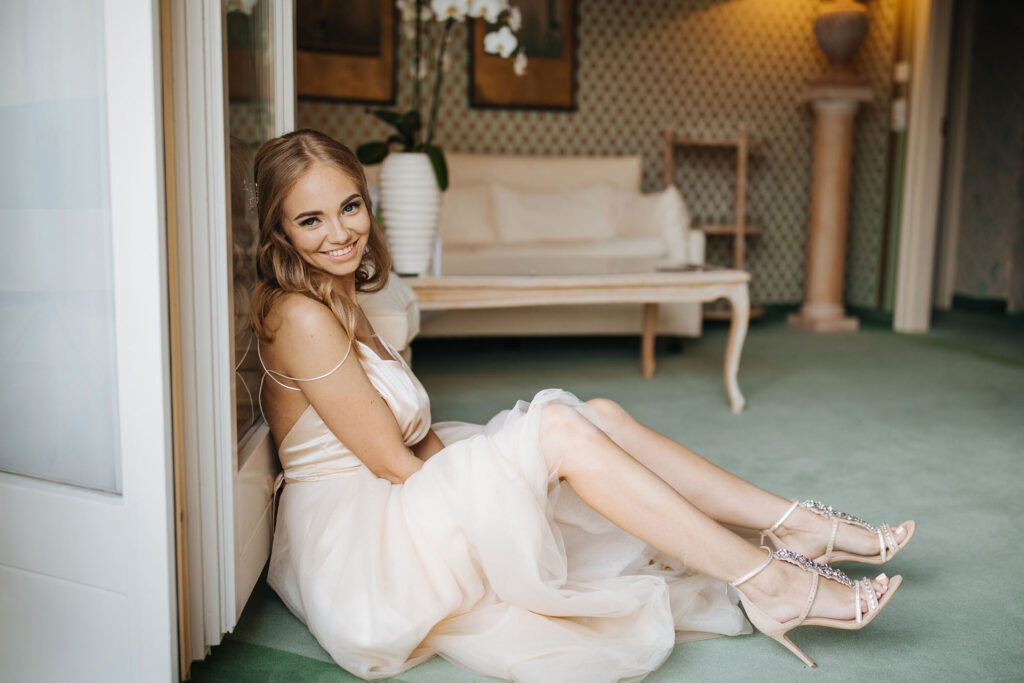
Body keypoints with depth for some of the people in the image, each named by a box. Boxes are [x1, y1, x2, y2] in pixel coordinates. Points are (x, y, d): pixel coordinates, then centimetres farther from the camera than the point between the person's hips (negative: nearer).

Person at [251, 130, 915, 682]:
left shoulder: (340, 302, 12)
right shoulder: (300, 317, -18)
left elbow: (417, 435, 10)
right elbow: (391, 461, -17)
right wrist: (481, 495, -7)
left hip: (394, 508, 9)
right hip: (353, 539, -9)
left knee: (601, 415, -4)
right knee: (560, 429, -25)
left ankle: (798, 525, -1)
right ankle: (768, 583, -19)